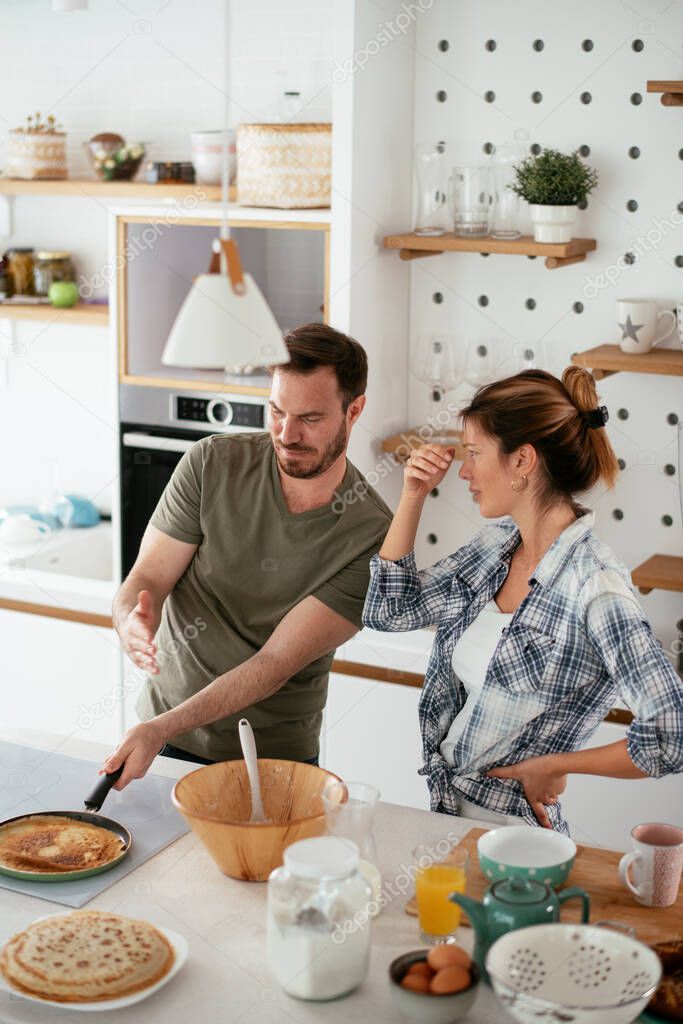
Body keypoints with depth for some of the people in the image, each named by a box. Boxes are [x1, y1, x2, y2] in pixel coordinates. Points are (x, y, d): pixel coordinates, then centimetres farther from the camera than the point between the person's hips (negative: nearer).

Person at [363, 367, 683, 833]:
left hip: (506, 824, -7)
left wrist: (554, 765, -14)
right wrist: (413, 496, 0)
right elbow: (389, 611, 9)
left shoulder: (594, 585, -24)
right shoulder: (497, 544, 1)